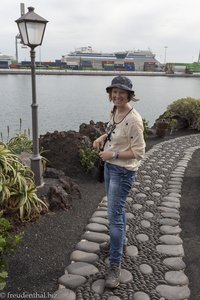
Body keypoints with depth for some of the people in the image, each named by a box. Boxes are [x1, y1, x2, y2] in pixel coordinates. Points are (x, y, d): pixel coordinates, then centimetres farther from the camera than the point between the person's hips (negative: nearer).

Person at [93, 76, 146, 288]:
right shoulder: (114, 111, 1)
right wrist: (102, 137, 2)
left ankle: (115, 265, 9)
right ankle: (119, 241, 46)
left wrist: (113, 154, -22)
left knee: (114, 215, -5)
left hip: (123, 171, -9)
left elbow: (138, 152, -20)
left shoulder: (134, 120, -24)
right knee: (116, 208, 24)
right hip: (109, 166, 9)